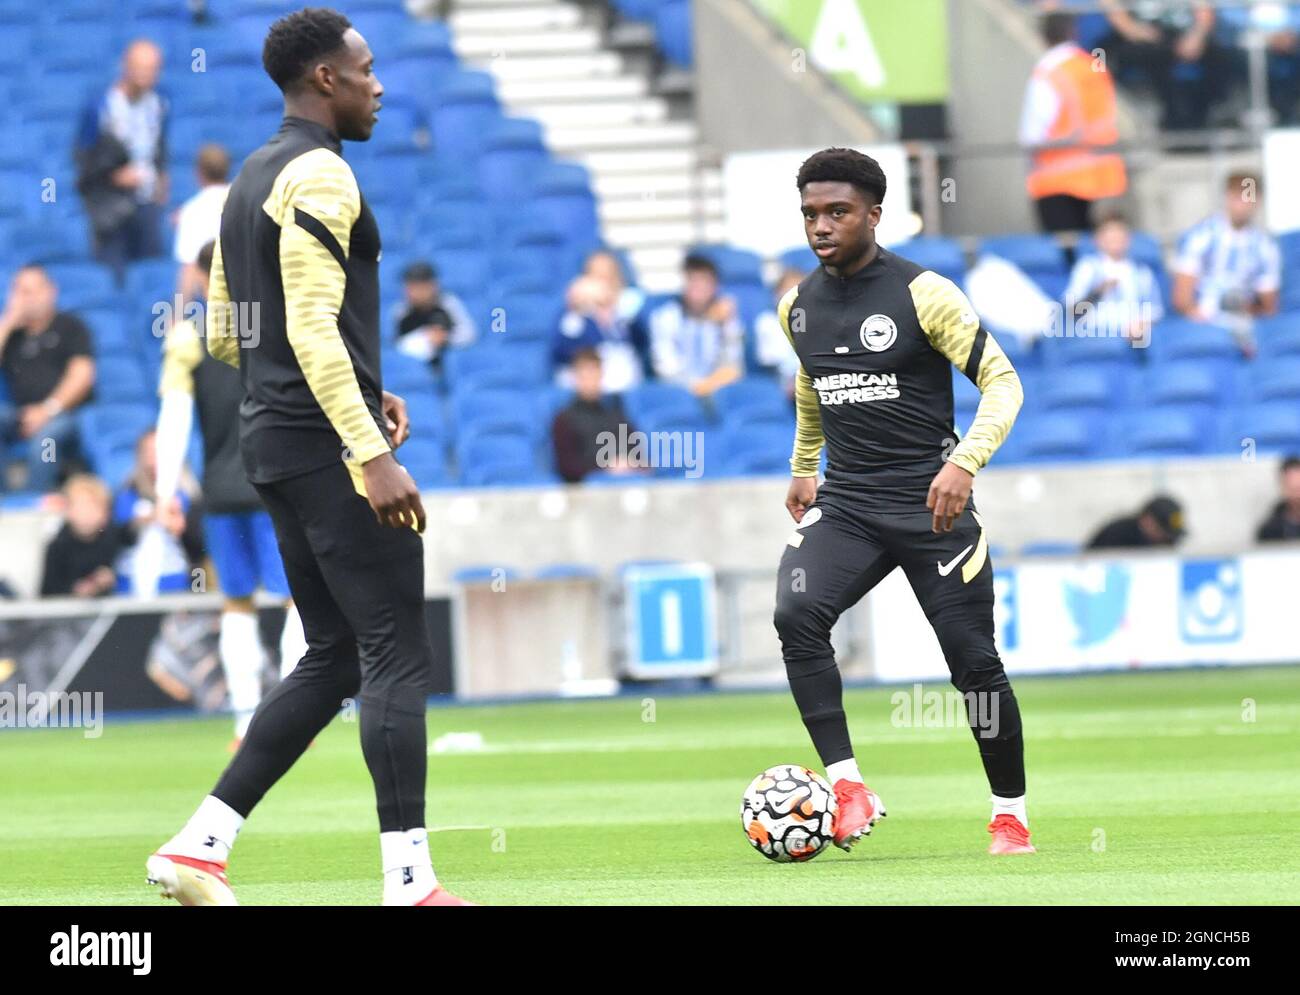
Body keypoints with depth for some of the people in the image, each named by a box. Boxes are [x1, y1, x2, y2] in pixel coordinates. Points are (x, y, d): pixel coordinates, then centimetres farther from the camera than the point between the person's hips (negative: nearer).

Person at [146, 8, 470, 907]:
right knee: (397, 655, -7)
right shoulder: (320, 175, -12)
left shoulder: (252, 180, 18)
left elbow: (225, 335, 23)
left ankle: (201, 845, 8)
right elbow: (312, 329, -21)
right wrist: (372, 453, -25)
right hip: (328, 442, -10)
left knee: (336, 657, 13)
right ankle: (410, 880, -9)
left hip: (273, 441, 10)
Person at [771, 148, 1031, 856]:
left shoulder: (923, 294, -9)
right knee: (796, 613, -24)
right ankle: (847, 786, -21)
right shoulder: (797, 307, 8)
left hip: (930, 504, -4)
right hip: (844, 504, 4)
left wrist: (964, 462, -22)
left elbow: (1002, 381, -9)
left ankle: (1010, 816, 17)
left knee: (973, 661, -2)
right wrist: (802, 468, 31)